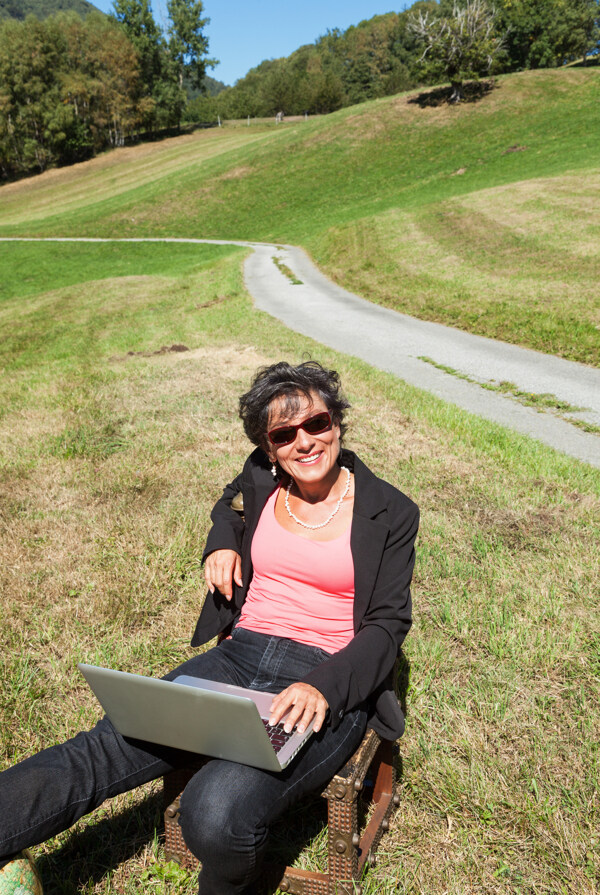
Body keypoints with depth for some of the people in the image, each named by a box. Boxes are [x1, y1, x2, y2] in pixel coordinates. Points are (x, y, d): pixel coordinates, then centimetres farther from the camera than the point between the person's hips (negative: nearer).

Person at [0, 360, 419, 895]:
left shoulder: (390, 513, -2)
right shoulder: (261, 479, 8)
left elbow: (389, 623, -4)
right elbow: (227, 506, 32)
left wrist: (323, 687, -21)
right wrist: (222, 543, 9)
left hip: (330, 683, -4)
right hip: (240, 658, 4)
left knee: (216, 814, -31)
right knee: (99, 752, -19)